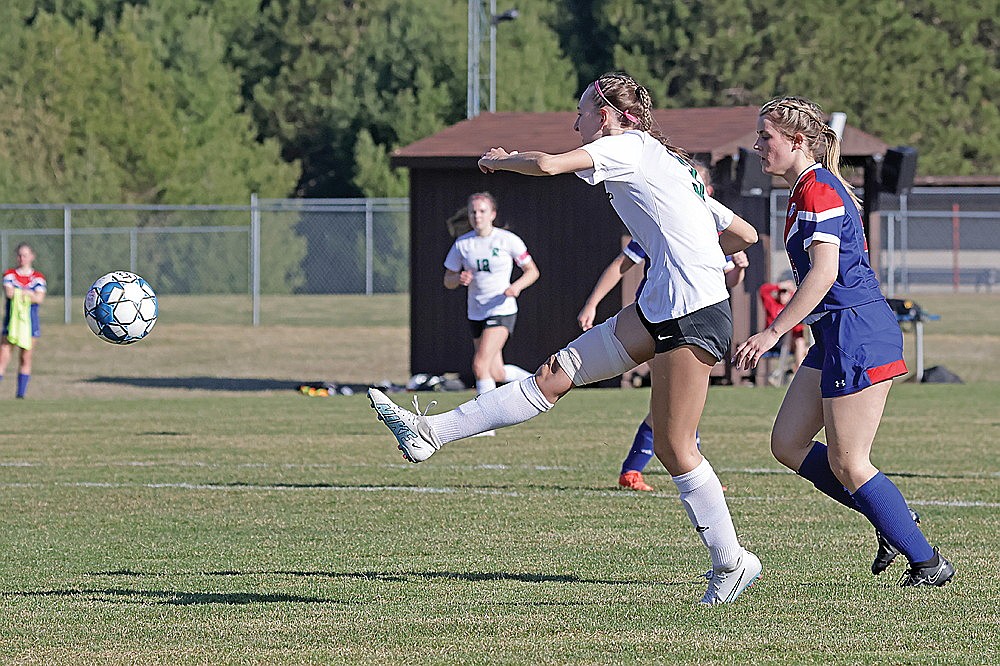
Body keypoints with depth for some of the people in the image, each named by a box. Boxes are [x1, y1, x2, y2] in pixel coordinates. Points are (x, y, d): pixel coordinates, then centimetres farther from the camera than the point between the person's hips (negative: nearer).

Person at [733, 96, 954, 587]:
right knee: (787, 444, 8)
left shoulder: (818, 191, -14)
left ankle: (928, 562, 2)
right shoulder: (807, 190, 17)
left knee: (847, 463, -7)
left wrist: (773, 332, -27)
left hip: (858, 333, -10)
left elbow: (824, 272, -24)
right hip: (834, 338, 10)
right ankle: (893, 522, 15)